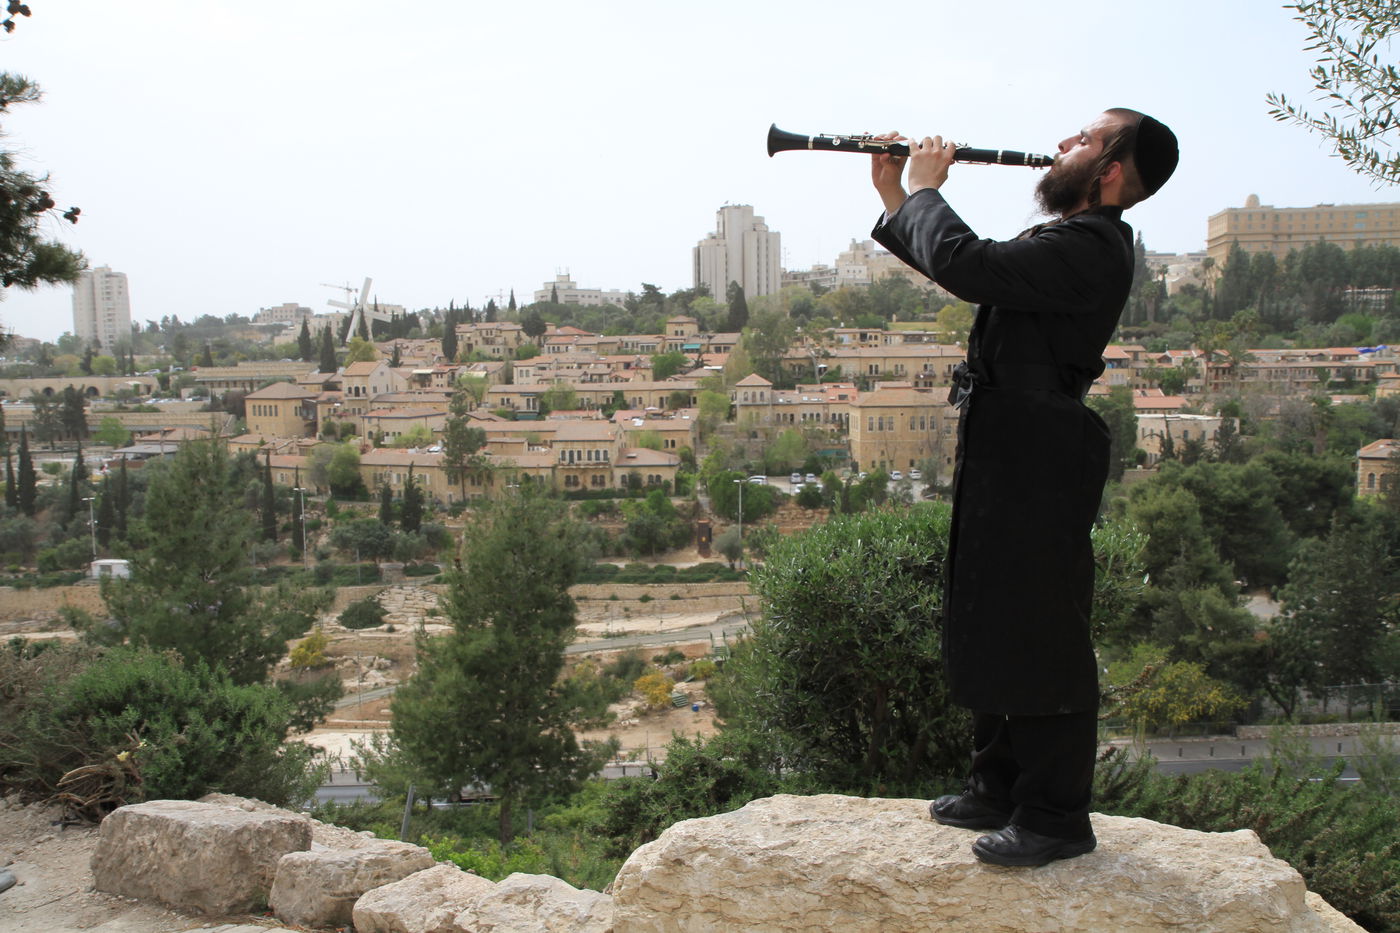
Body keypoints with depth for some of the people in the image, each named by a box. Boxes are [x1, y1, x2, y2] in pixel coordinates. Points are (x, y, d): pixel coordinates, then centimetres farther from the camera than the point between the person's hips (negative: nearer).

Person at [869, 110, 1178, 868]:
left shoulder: (1088, 249, -17)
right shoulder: (1070, 242, 17)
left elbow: (964, 264, -28)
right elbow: (966, 268, 26)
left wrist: (925, 188, -10)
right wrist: (895, 198, 21)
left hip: (1035, 465, -11)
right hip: (1006, 458, 11)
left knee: (1038, 635, -3)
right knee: (993, 626, 17)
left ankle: (1057, 816, 11)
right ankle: (1000, 787, 31)